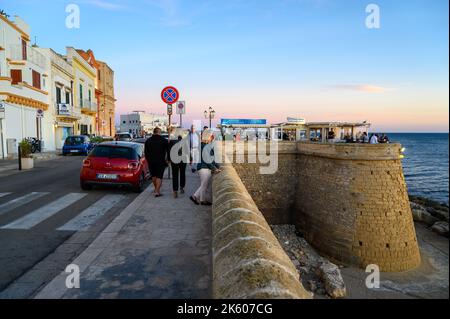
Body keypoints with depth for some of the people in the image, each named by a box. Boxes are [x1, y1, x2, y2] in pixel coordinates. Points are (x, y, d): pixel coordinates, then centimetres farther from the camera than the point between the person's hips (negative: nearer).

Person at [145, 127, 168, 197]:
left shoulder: (148, 141, 7)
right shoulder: (164, 140, -5)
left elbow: (146, 153, 10)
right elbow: (168, 150, -2)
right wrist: (167, 159, 8)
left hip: (151, 161, 4)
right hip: (161, 162, -4)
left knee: (153, 175, 18)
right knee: (159, 176, -2)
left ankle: (156, 189, 32)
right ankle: (157, 191, -10)